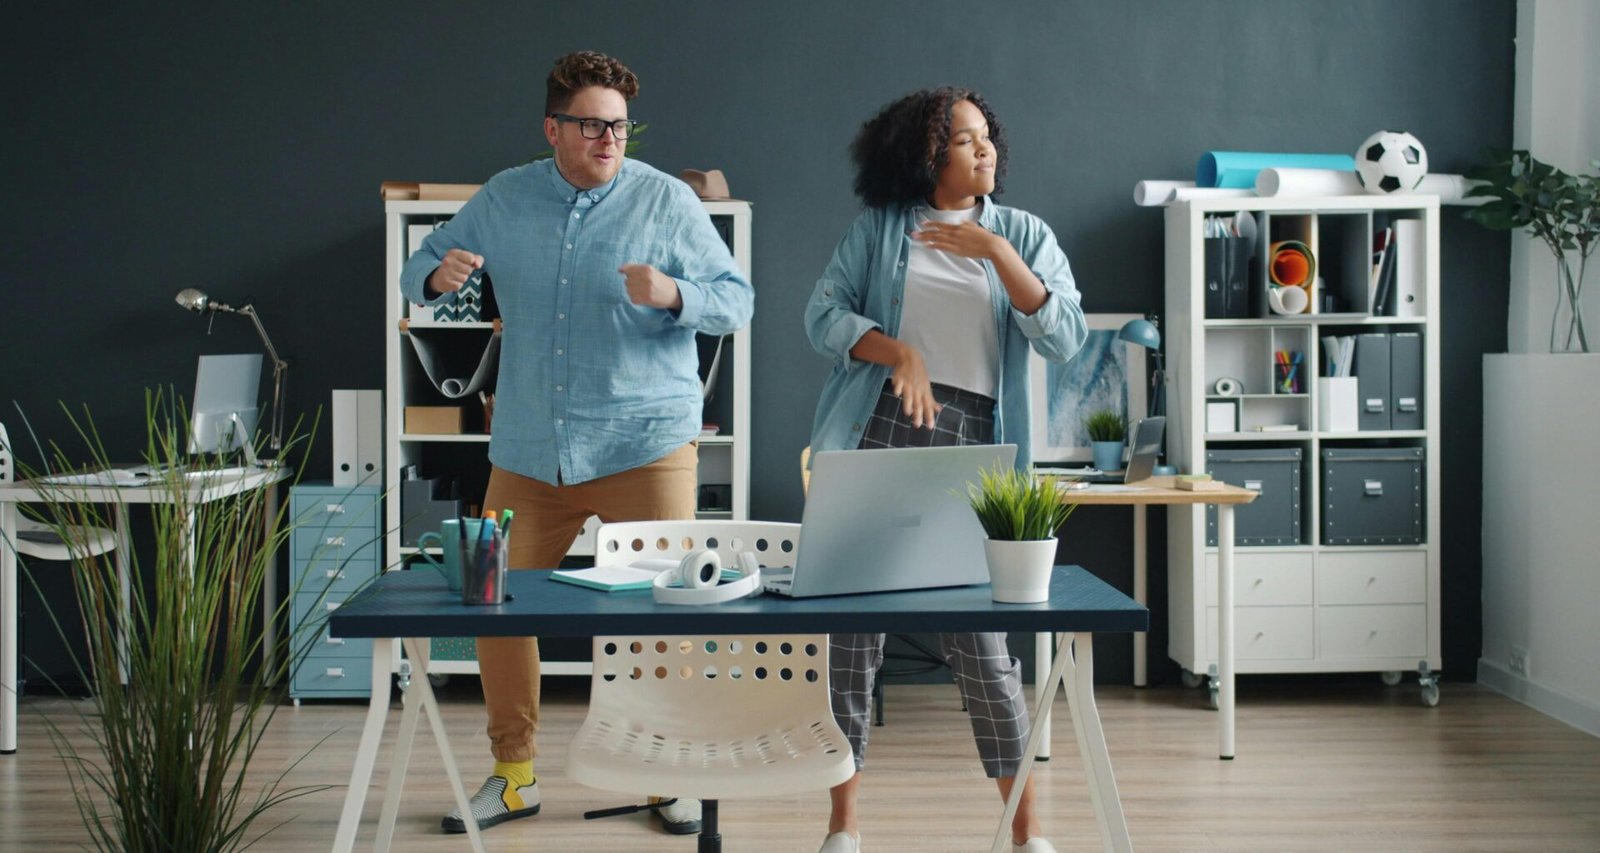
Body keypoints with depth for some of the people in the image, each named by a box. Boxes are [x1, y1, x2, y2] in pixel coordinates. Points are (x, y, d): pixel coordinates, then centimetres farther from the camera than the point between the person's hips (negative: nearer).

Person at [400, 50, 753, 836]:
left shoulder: (667, 201, -2)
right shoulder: (503, 200, 7)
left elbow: (736, 301, -3)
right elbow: (419, 271, 14)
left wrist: (672, 294, -23)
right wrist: (438, 278, -10)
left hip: (645, 445, -3)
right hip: (529, 449, 3)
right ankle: (512, 775, 23)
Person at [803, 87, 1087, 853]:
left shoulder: (1025, 235, 11)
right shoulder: (878, 226, 9)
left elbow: (1064, 339, -2)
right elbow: (822, 314, 2)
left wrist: (996, 251, -12)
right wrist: (898, 352, -15)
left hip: (968, 445, 0)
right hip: (874, 432, 1)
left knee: (979, 640, -4)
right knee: (850, 628, 2)